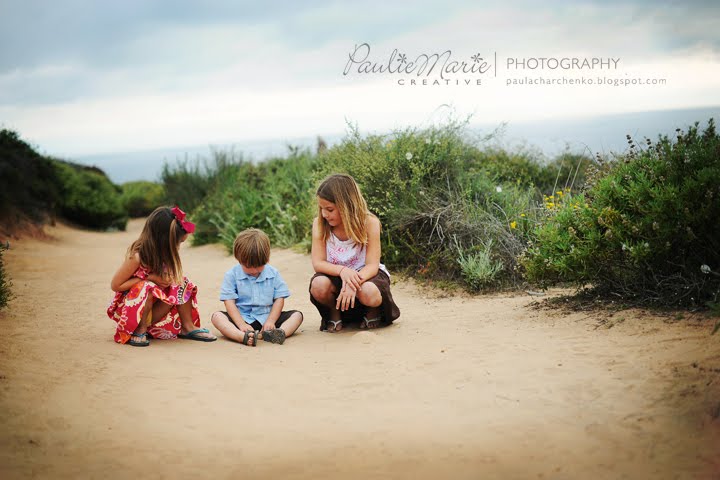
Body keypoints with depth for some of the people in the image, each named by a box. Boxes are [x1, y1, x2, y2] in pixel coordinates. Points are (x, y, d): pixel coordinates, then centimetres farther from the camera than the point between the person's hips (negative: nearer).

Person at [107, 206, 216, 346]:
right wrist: (149, 278, -25)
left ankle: (187, 327, -3)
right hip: (129, 305, -7)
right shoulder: (137, 256, -27)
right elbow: (115, 285, -22)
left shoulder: (165, 253, -7)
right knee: (148, 287, -34)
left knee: (181, 283, -7)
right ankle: (140, 330, -19)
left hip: (153, 303, 7)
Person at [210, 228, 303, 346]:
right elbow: (229, 302, -8)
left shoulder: (273, 274, 4)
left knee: (297, 315, -14)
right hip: (242, 318, -2)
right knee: (217, 316, -27)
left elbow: (279, 299, 2)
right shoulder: (232, 275, -1)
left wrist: (270, 321, -13)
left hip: (266, 318, 2)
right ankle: (243, 337, -54)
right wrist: (242, 325, -21)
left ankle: (281, 332, -47)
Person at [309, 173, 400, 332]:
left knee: (369, 293, -37)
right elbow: (317, 262, -13)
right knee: (318, 285, -33)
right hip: (336, 275, 2)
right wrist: (342, 270, -34)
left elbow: (372, 265, -20)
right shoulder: (319, 224, -11)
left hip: (365, 275, -2)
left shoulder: (369, 223, -17)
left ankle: (373, 312, 3)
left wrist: (356, 279, -41)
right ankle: (334, 313, 2)